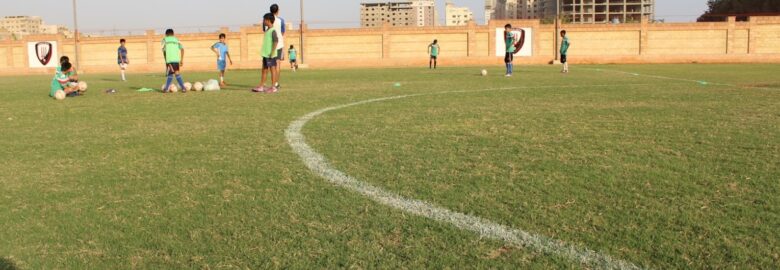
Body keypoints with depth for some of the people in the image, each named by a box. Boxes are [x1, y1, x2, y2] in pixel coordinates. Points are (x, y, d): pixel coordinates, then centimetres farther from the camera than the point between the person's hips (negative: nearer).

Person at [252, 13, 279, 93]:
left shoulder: (273, 31, -12)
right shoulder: (267, 30, 16)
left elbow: (276, 41, -19)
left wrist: (273, 52, -23)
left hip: (270, 55, -9)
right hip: (265, 54, 9)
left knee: (272, 69, -3)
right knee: (264, 70, 11)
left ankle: (273, 87, 1)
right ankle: (261, 86, 16)